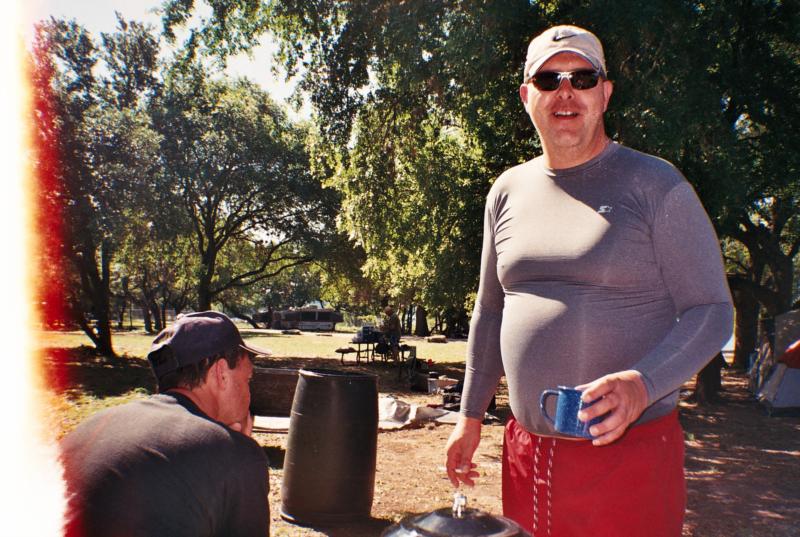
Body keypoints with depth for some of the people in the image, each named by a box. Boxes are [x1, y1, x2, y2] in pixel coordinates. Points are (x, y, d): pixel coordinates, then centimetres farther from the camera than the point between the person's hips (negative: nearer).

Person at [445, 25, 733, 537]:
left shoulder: (655, 184, -5)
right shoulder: (509, 192, 8)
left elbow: (712, 311, -6)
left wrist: (641, 383, -24)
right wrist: (470, 415, 14)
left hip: (630, 453, -4)